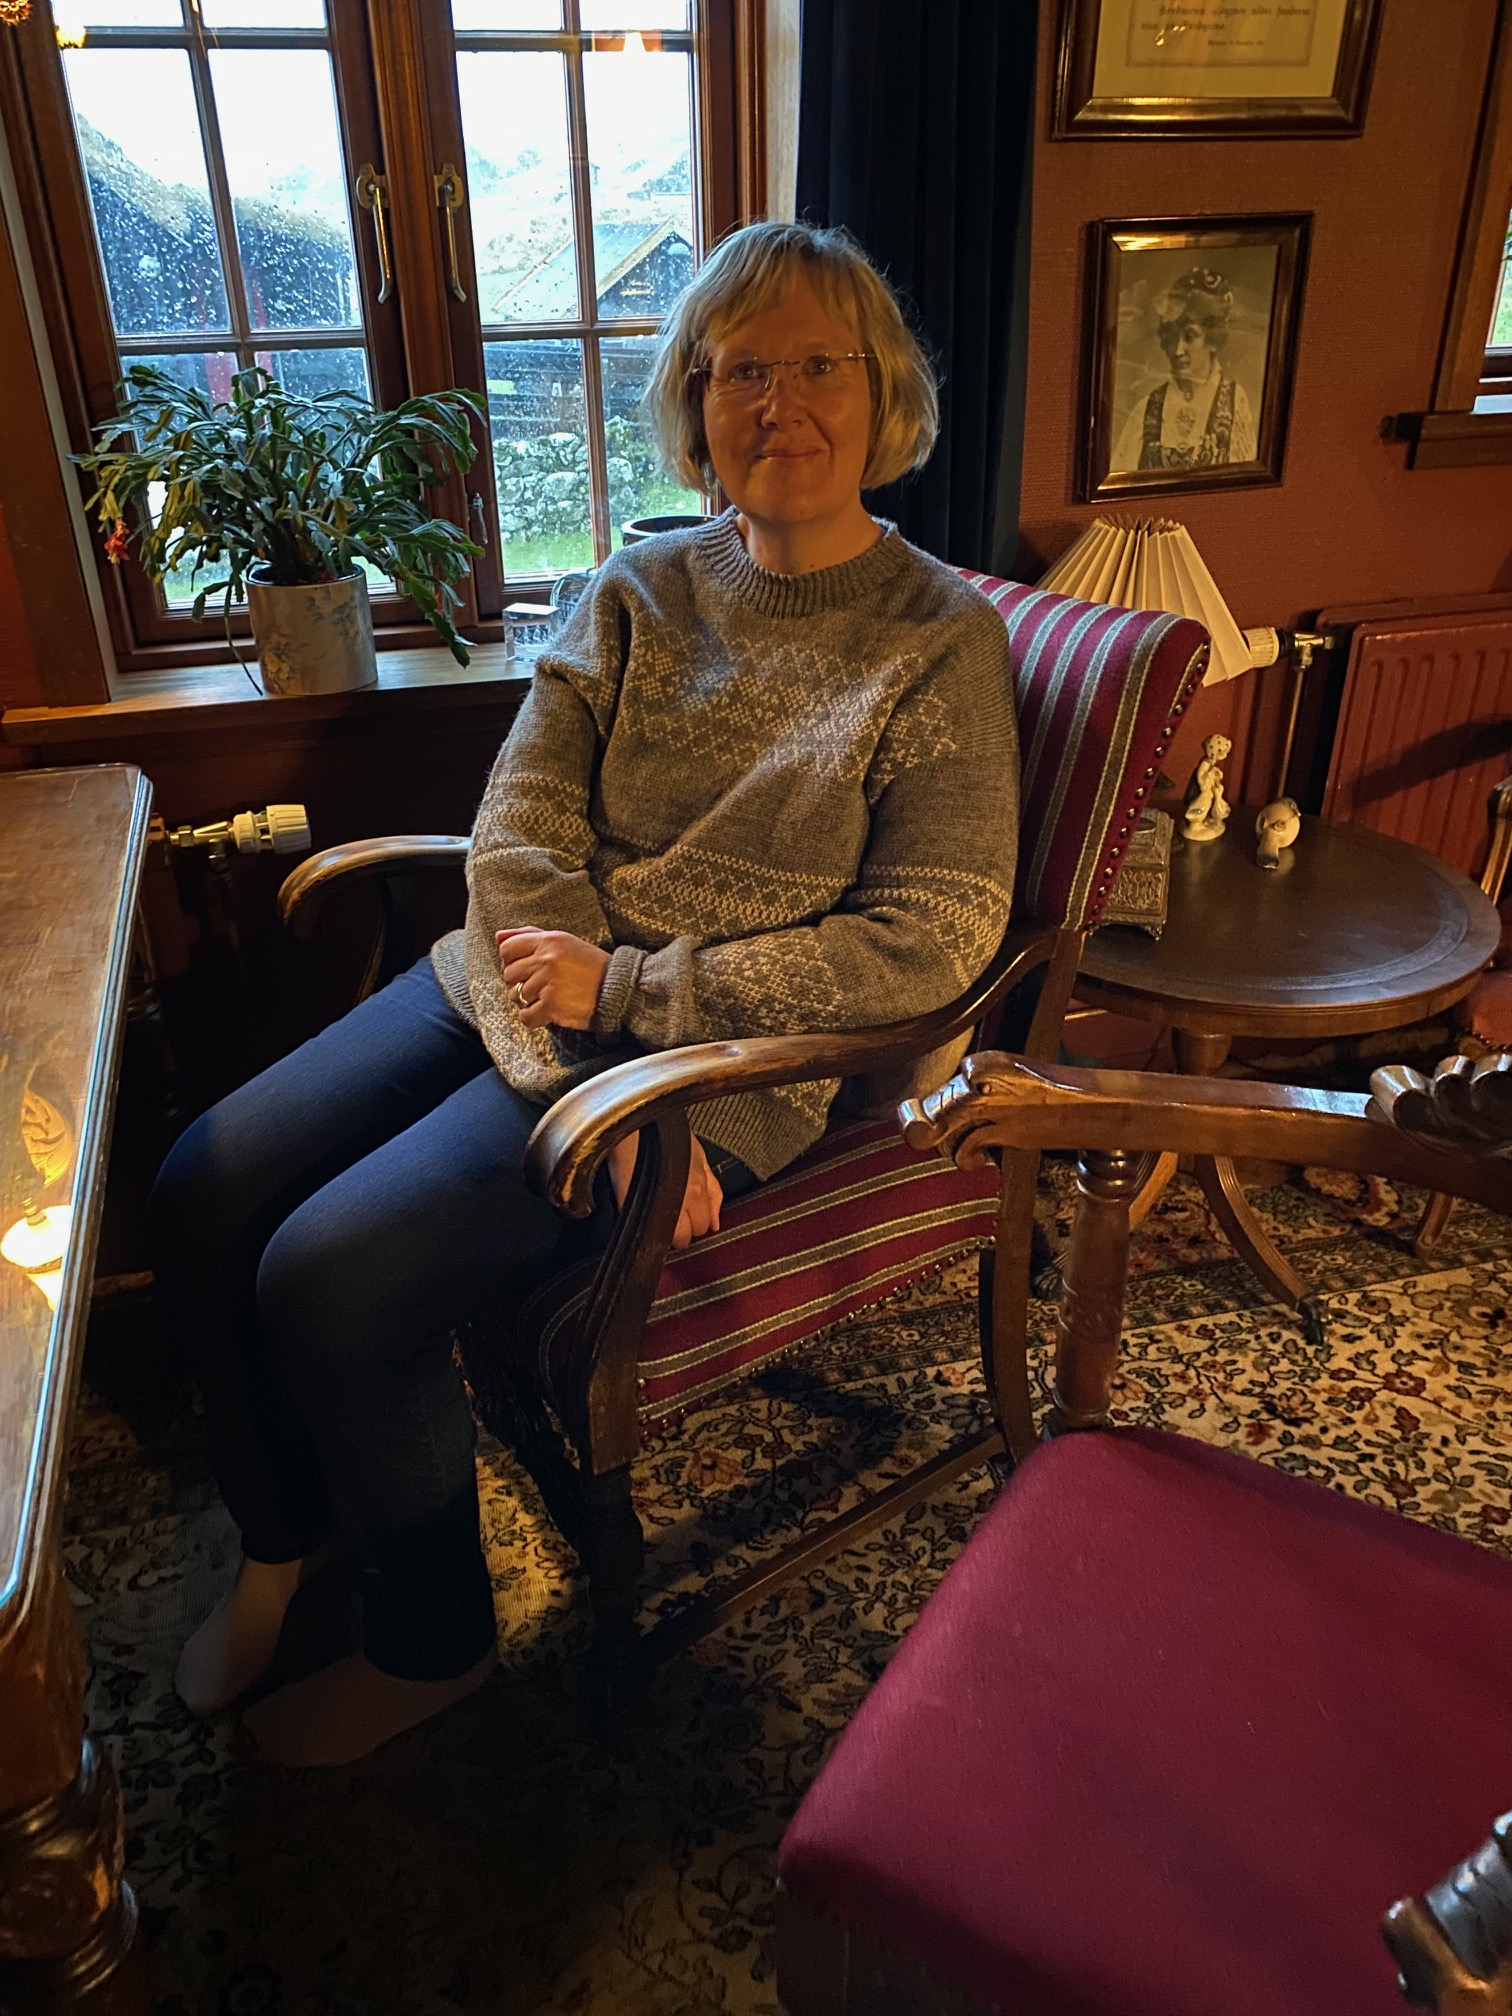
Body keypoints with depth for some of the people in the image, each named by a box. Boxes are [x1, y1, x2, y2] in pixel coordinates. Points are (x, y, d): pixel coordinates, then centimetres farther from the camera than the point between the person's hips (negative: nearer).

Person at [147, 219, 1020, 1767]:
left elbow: (927, 939, -15)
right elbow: (516, 834, -2)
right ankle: (284, 1537, 23)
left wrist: (624, 996, -16)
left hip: (728, 1060, -6)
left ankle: (430, 1643, 11)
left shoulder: (942, 640, -7)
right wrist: (588, 1090, -17)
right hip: (526, 991, 6)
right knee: (203, 1194, -4)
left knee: (331, 1278, -17)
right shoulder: (638, 591, 6)